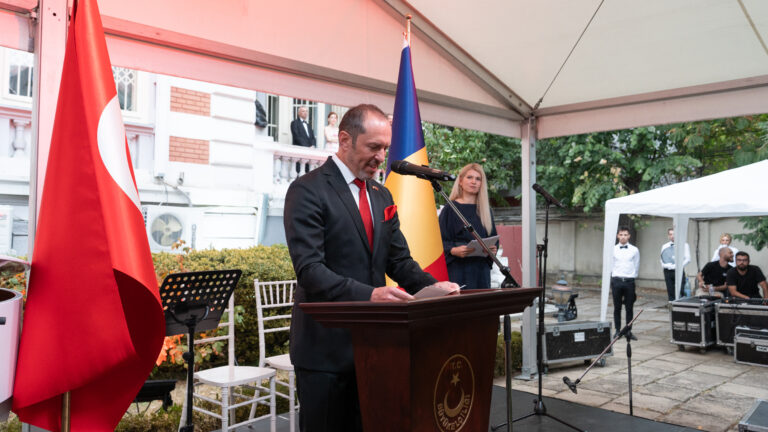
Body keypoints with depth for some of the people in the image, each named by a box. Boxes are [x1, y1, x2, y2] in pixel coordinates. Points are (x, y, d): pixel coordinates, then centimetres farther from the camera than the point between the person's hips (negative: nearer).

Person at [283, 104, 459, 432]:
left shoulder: (382, 196, 14)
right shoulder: (308, 190, -10)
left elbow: (399, 259, 12)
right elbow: (309, 269, -20)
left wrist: (431, 285, -7)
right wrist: (368, 294, -32)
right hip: (326, 346, -7)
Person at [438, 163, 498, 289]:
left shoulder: (485, 210, 15)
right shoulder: (450, 209, 0)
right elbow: (441, 241, -4)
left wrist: (493, 249, -5)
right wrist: (453, 250, -24)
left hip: (481, 270, 5)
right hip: (457, 269, -4)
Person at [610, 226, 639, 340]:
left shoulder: (634, 250, 3)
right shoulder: (613, 249, 3)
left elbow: (636, 266, 9)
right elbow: (610, 266, 7)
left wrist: (632, 277, 7)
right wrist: (612, 279, 5)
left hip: (629, 281, 0)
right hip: (616, 280, 0)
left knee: (629, 308, 4)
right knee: (617, 308, 5)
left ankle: (629, 331, 13)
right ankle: (618, 331, 14)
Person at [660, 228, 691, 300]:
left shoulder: (684, 245, 4)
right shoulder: (664, 246, 14)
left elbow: (688, 259, -1)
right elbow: (662, 258, 15)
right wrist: (663, 265, -4)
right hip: (668, 271, 3)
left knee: (680, 292, -8)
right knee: (670, 293, 6)